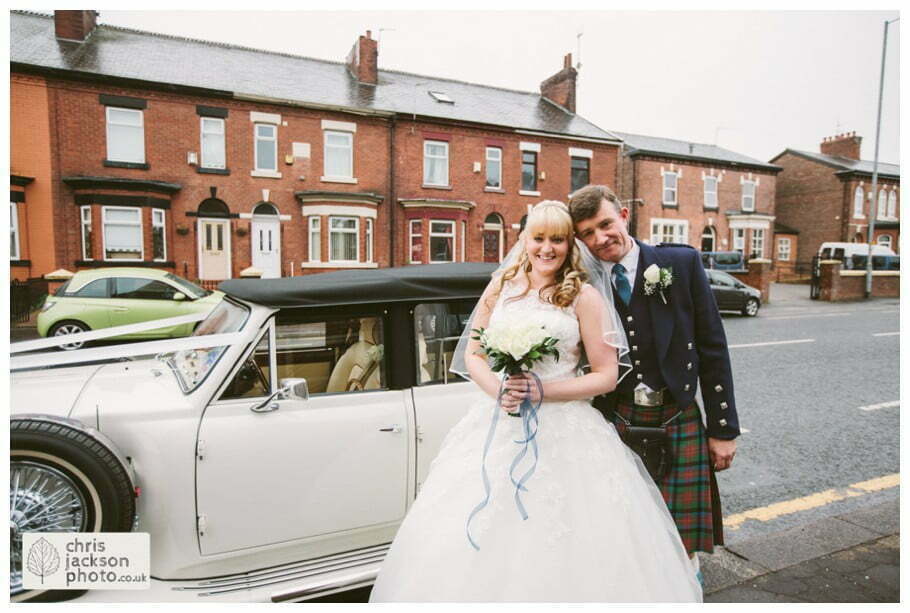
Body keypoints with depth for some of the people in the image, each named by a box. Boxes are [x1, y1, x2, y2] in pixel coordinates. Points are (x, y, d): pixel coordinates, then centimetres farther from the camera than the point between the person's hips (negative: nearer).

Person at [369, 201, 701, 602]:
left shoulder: (583, 296, -2)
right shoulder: (502, 286, 6)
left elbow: (606, 376, -3)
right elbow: (472, 354, 9)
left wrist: (544, 391, -15)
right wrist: (497, 389, -10)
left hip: (565, 432, -2)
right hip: (498, 425, 3)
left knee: (562, 548, 4)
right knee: (477, 546, 8)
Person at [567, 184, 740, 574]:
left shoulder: (681, 263, -2)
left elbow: (712, 349, 0)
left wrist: (723, 428, 1)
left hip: (678, 421, 0)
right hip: (615, 424, 1)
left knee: (682, 542, 8)